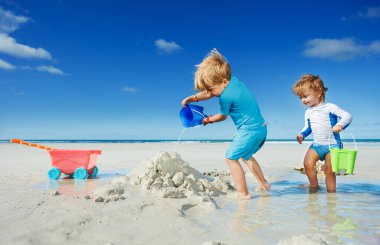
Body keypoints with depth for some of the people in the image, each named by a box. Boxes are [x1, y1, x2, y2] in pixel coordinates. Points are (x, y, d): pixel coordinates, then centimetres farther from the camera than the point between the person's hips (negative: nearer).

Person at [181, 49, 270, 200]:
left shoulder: (226, 96, -20)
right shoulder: (233, 80, 5)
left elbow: (222, 116, -1)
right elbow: (209, 93, 14)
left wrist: (209, 120, 17)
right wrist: (192, 98, 4)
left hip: (250, 130, -10)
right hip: (261, 127, 10)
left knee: (231, 158, -3)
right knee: (245, 155, 26)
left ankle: (243, 193, 0)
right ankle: (263, 183, 35)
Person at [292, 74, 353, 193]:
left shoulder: (329, 107, -10)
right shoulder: (308, 112, 9)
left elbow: (347, 116, -16)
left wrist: (340, 124, -35)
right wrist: (302, 134, 1)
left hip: (332, 144, -5)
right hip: (316, 145, 5)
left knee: (329, 170, -5)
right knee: (308, 164, -13)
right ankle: (314, 186, 7)